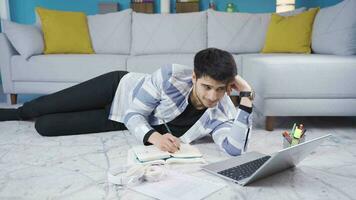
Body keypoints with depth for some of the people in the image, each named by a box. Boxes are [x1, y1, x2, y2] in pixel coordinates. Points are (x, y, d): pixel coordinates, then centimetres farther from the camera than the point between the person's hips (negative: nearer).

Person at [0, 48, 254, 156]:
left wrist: (247, 94, -45)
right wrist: (153, 137, -45)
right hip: (119, 87, -2)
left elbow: (236, 148, -43)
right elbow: (134, 113, -25)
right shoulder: (172, 75, -33)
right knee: (41, 109, 10)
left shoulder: (220, 112, -25)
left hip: (119, 120, 2)